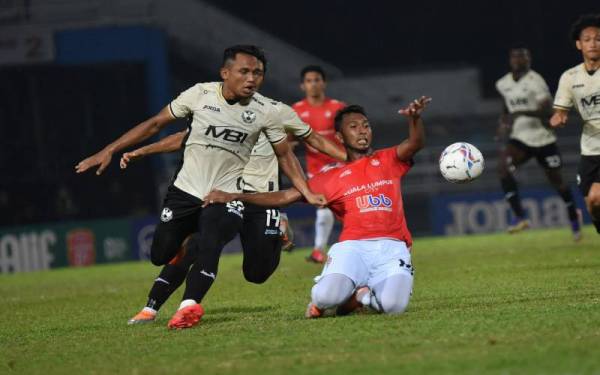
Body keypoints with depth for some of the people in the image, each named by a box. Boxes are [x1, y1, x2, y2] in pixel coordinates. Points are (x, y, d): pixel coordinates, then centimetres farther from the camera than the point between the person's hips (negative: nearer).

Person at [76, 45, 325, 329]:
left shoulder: (267, 111, -8)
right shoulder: (200, 95, -10)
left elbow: (284, 154, 5)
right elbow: (155, 124, -1)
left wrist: (307, 193, -7)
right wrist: (109, 151, -4)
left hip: (227, 196, -2)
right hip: (186, 190, 2)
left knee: (208, 248, -27)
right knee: (160, 256, 2)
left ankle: (189, 306, -30)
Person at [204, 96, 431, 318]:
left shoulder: (388, 160, 19)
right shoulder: (331, 178, 17)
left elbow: (415, 144, 0)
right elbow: (286, 196, 14)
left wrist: (415, 118, -24)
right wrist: (235, 197, 6)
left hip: (392, 248, 0)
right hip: (353, 246, 0)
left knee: (394, 305, -30)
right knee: (326, 297, -30)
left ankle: (361, 294, 5)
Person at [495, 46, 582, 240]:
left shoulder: (535, 81, -15)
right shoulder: (503, 84, 4)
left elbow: (548, 110, -22)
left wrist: (522, 113, -31)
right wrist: (504, 121, 7)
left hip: (543, 138, -4)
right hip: (520, 138, 4)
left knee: (557, 181, 6)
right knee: (503, 167, -23)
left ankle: (573, 215, 34)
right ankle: (519, 216, -20)